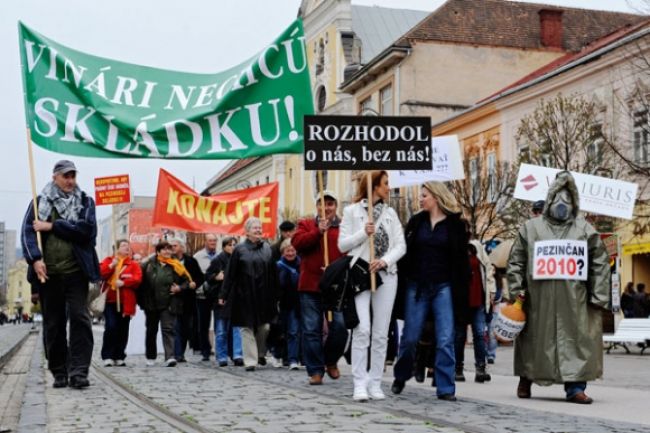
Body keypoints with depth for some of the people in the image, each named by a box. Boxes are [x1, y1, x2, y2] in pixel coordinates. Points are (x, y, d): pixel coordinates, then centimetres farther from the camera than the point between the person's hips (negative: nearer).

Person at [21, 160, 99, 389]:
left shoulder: (85, 202, 10)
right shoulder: (40, 203, 11)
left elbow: (86, 229, -7)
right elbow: (27, 231, 0)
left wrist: (52, 226, -10)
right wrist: (35, 259, -15)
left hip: (76, 271, -1)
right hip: (48, 273, 1)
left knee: (80, 318, -9)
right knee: (53, 323, 6)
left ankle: (78, 372, -10)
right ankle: (59, 373, 14)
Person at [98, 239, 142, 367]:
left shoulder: (133, 264, 11)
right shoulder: (108, 260, 11)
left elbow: (137, 279, -4)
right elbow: (100, 273, -4)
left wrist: (123, 282, -16)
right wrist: (111, 265, -14)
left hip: (125, 302, 2)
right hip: (110, 300, -2)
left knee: (123, 330, 4)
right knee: (111, 327, -12)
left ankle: (119, 357, 14)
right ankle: (107, 356, -5)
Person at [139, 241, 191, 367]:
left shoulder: (175, 266, -1)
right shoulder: (150, 264, 2)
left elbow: (187, 281, 4)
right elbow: (143, 281, 3)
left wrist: (180, 288, -14)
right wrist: (141, 299, -1)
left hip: (168, 304, -2)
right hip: (151, 303, 2)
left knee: (168, 329, -11)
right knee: (151, 330, 15)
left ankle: (170, 357, -17)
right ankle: (150, 357, 29)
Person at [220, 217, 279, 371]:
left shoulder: (267, 248, 7)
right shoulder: (240, 249, -1)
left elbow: (273, 273, 8)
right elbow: (230, 273, -1)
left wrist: (275, 294, 6)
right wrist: (224, 294, -3)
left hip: (263, 295, 3)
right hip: (245, 295, -3)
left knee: (264, 327, 5)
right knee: (247, 328, -1)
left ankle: (260, 354, 28)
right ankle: (250, 361, 3)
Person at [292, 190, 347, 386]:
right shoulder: (306, 224, 12)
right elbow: (297, 243, -6)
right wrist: (318, 232, -15)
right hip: (310, 285, 1)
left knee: (340, 326, -6)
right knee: (311, 330, 2)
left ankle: (331, 361, 21)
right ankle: (315, 370, 11)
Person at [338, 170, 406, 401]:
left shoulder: (390, 213, 13)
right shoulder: (352, 211, 4)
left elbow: (401, 245, 6)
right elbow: (342, 244, 2)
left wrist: (385, 261, -11)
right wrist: (363, 233, -13)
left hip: (386, 276, 4)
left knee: (381, 333, 4)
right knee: (362, 329, -14)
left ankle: (375, 383, 11)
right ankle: (360, 384, -9)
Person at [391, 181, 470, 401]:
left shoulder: (455, 224, 2)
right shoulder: (416, 222, 10)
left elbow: (461, 259, 0)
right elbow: (405, 252, 7)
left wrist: (460, 291, -6)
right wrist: (403, 281, -2)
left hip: (443, 287, -2)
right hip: (417, 286, 2)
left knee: (445, 340, -4)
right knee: (410, 337, 6)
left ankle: (445, 388, 2)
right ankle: (400, 377, 27)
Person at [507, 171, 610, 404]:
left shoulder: (585, 230, 8)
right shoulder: (531, 228, 9)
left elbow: (600, 264, 6)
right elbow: (516, 261, 9)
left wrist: (598, 297, -1)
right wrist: (516, 290, 0)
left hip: (574, 299, 0)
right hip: (538, 298, 0)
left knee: (576, 339, -2)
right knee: (535, 339, 8)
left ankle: (575, 387, 4)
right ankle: (526, 379, 25)